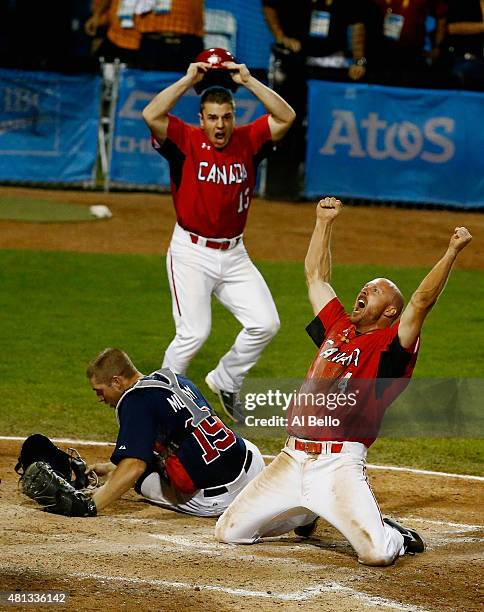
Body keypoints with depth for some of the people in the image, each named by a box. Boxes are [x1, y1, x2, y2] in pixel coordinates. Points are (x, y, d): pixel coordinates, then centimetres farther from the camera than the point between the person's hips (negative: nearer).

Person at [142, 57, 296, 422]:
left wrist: (247, 80, -10)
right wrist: (189, 80, -18)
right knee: (194, 333, -12)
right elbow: (151, 115, -23)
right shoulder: (186, 141, -7)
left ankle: (225, 382, 19)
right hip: (191, 253, -4)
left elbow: (286, 117, -7)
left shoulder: (247, 142, 2)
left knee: (265, 324, -4)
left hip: (234, 255, 4)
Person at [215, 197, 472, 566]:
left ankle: (394, 536, 16)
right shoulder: (338, 327, 17)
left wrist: (452, 252, -22)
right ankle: (305, 516, 31)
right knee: (229, 532, 7)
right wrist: (324, 222, 27)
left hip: (339, 465, -6)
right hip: (293, 461, 6)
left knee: (377, 553, -23)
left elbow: (421, 303, -14)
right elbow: (316, 276, 27)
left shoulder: (389, 344, 0)